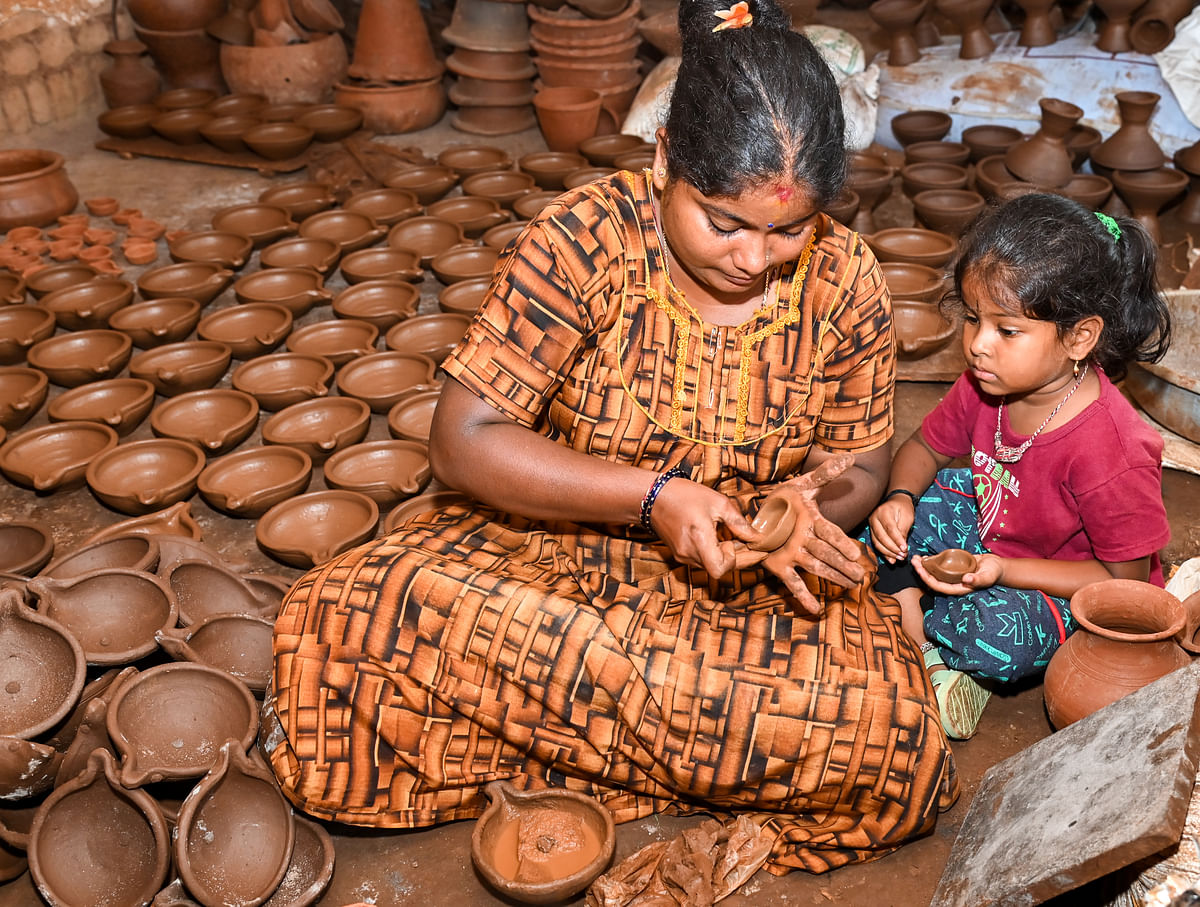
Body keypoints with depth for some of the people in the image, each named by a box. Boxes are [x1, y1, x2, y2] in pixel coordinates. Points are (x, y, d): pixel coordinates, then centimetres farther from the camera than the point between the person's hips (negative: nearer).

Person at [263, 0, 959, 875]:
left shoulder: (844, 279, -7)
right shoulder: (583, 242, -16)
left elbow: (860, 465, 6)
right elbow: (464, 441, -16)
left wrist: (811, 505, -19)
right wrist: (650, 497, -25)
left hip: (757, 584, 2)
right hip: (559, 546, -1)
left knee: (888, 730, -27)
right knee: (358, 616, -27)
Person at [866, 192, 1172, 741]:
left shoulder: (1111, 451, -35)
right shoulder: (984, 386, -15)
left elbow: (1124, 578, -23)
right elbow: (925, 447, 5)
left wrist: (1001, 571, -31)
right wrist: (900, 499, -19)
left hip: (1072, 598, -7)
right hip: (994, 536, 7)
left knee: (1005, 635, -36)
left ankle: (919, 630, -4)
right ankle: (920, 644, -9)